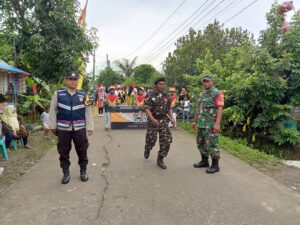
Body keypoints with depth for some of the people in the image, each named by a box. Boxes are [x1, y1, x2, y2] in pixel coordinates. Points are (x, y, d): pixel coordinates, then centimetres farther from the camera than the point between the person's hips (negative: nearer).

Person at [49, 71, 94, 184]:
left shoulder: (83, 95, 5)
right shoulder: (58, 94, 2)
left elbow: (88, 111, 5)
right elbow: (53, 110, 5)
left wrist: (90, 127, 3)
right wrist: (53, 126, 4)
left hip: (80, 128, 1)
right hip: (63, 128, 0)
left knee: (82, 151, 9)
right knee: (64, 152, 8)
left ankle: (83, 172, 26)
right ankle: (66, 173, 24)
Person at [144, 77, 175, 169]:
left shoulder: (167, 96, 7)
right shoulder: (151, 95, -7)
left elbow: (169, 108, 17)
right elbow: (147, 109, -14)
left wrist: (171, 118, 3)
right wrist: (152, 119, -27)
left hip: (164, 121, 4)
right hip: (153, 121, -3)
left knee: (166, 140, -5)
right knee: (151, 139, 7)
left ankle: (160, 159, 11)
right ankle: (147, 150, 43)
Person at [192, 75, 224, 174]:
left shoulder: (217, 93, -8)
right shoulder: (202, 94, 17)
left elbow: (220, 109, -16)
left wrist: (217, 124, -23)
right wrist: (195, 121, 19)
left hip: (211, 124, -8)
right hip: (201, 124, 8)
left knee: (212, 144, -3)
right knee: (201, 143, 15)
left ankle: (215, 165, 8)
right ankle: (204, 161, 29)